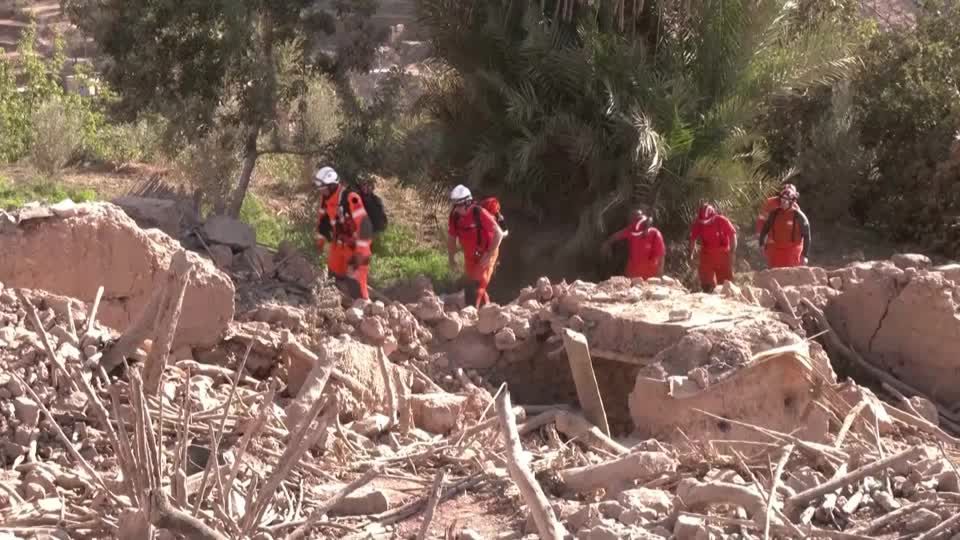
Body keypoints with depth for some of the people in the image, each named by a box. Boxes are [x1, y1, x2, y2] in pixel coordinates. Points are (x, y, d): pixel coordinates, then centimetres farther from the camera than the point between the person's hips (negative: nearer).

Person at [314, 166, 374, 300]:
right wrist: (320, 241, 19)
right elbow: (322, 218, 14)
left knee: (355, 280, -11)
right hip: (339, 243, 8)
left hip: (356, 245, -8)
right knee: (336, 276, 15)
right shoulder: (325, 198, -3)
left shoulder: (350, 198, -29)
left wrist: (361, 251, -31)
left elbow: (363, 224, -31)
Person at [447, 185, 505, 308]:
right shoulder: (455, 216, -9)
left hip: (485, 255, -6)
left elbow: (499, 233, -23)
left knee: (478, 284, -12)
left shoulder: (480, 213, -25)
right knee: (468, 285, 10)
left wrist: (489, 255, -24)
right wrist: (451, 259, 0)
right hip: (470, 256, 6)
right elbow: (451, 238, 5)